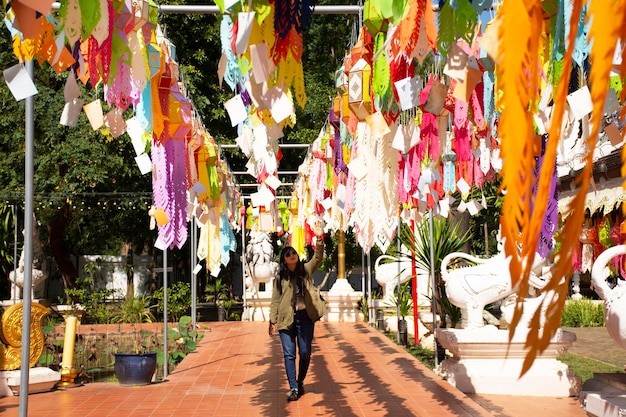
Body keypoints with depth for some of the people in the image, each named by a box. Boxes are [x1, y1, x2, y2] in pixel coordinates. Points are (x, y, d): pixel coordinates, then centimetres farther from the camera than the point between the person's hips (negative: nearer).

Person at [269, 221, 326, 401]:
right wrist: (273, 321, -2)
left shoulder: (306, 270, 7)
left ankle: (300, 383, 24)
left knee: (305, 353, 4)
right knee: (289, 354, -4)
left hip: (305, 317, 0)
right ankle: (293, 388, -1)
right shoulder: (280, 277, 6)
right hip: (286, 318, 0)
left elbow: (318, 258, -9)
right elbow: (275, 300, 5)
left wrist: (319, 239, -24)